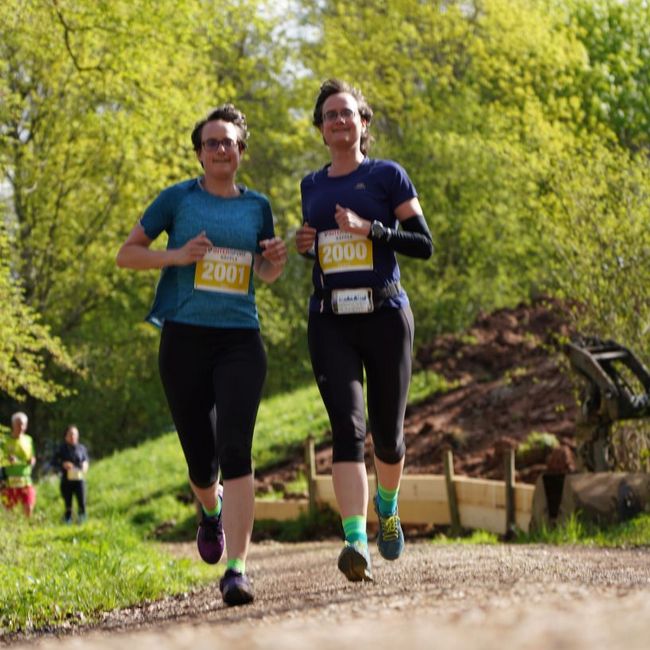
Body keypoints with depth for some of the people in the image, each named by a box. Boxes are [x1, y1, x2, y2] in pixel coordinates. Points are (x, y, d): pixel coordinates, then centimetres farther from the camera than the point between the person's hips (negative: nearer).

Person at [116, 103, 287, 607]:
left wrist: (277, 261, 0)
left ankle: (237, 569, -19)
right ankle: (212, 511, 43)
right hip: (185, 337, 0)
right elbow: (126, 254, 7)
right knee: (200, 457, 5)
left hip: (240, 338, 0)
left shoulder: (257, 206, 11)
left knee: (235, 448, -16)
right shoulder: (178, 199, 4)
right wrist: (176, 256, -10)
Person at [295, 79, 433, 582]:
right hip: (330, 321, 2)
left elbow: (424, 245, -1)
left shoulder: (387, 176, 3)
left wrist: (370, 229, -14)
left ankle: (387, 508, 38)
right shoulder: (312, 186, 15)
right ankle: (357, 541, -26)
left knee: (387, 432, 6)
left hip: (385, 314, -2)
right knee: (347, 426, -15)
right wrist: (306, 245, 8)